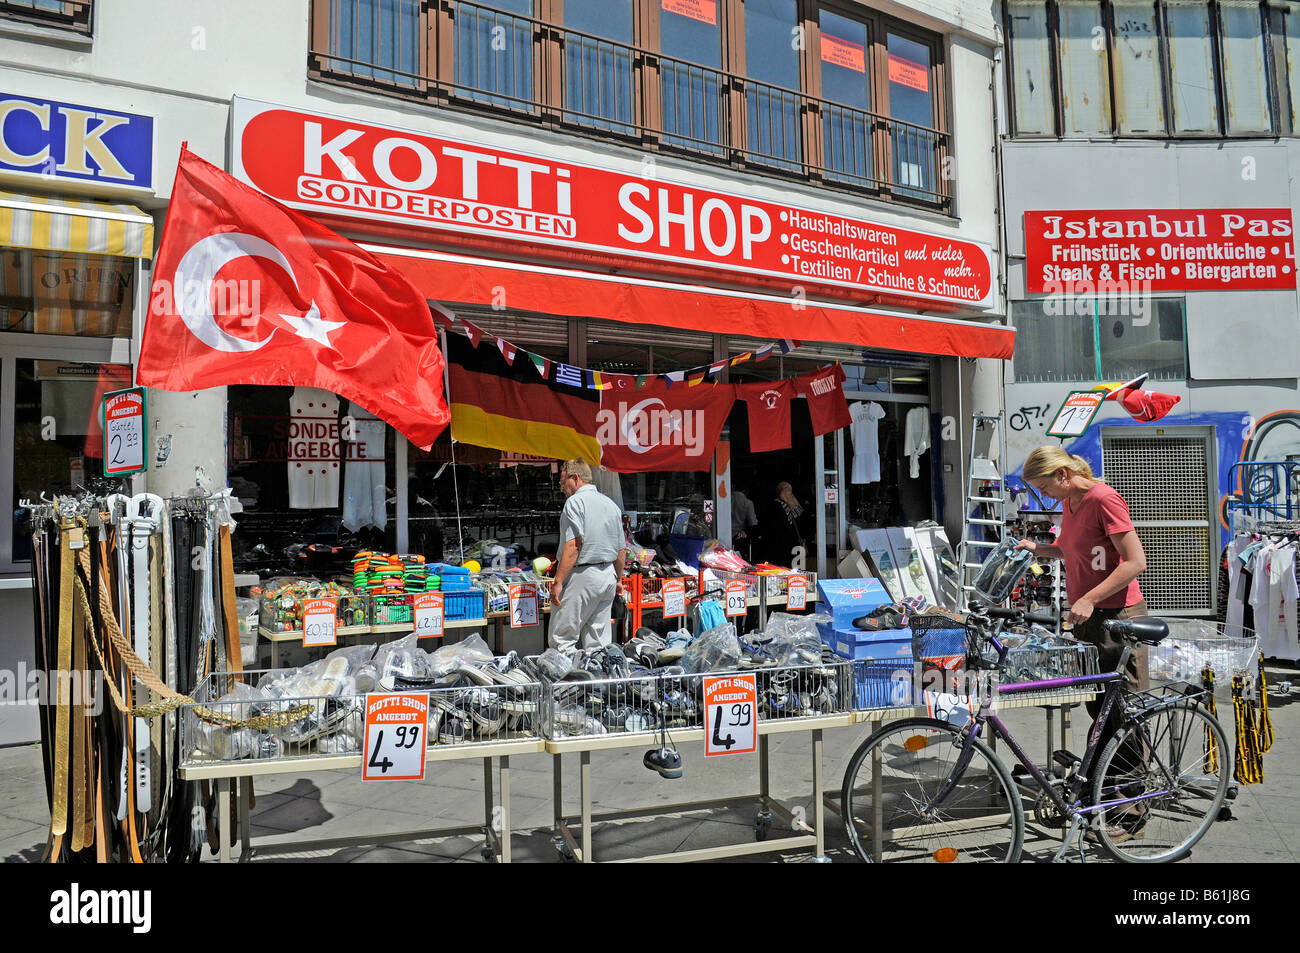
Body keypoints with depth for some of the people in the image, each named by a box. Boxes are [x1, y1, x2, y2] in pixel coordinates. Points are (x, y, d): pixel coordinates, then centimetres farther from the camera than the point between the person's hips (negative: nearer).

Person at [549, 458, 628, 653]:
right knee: (600, 642, 10)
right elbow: (621, 550, 17)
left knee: (562, 640, -3)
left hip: (581, 576, -8)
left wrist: (558, 582, -18)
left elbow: (573, 546, -19)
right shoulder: (611, 504, 15)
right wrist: (617, 580, 27)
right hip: (608, 575, 8)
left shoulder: (575, 502, -8)